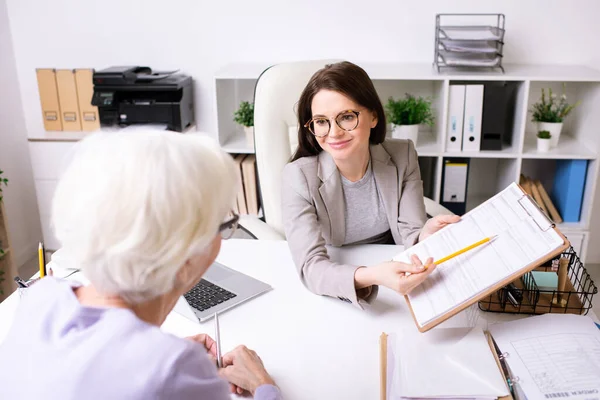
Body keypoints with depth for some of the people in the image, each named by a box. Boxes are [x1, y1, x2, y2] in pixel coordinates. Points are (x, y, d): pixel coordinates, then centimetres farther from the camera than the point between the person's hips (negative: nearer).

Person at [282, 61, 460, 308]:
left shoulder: (403, 157, -10)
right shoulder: (299, 176, -20)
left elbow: (409, 235, -11)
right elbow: (311, 267, -28)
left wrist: (425, 235, -35)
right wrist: (369, 276, -46)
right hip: (333, 296, -3)